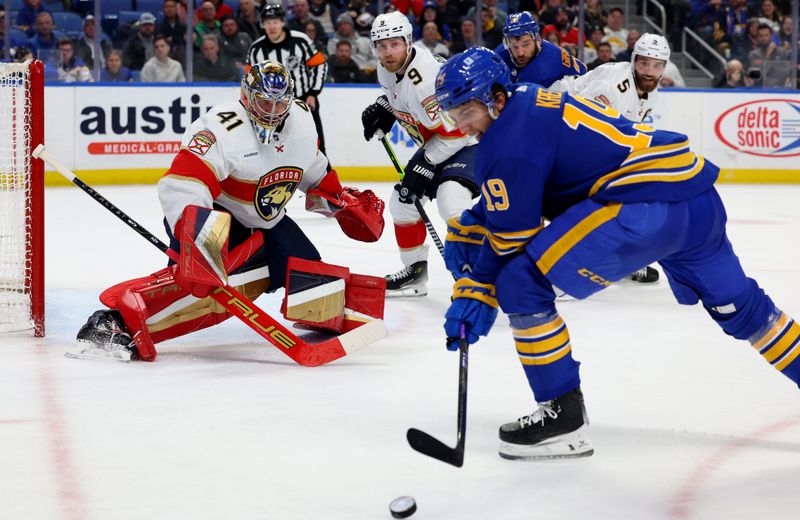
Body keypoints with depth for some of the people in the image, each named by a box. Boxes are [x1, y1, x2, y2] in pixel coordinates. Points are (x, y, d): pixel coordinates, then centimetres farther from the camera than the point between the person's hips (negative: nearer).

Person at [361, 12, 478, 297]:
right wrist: (382, 109, 5)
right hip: (436, 143, 10)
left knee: (450, 198, -32)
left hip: (468, 140, -10)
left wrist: (425, 165, -23)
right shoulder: (388, 68, -4)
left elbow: (454, 130, -29)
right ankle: (415, 272, 26)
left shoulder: (425, 76, -32)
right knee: (402, 202, 12)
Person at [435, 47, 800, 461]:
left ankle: (562, 416, -2)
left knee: (520, 283, -8)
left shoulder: (508, 138, -9)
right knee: (737, 307, 28)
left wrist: (475, 294, 0)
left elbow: (512, 234, -7)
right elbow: (507, 202, 29)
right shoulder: (526, 101, 18)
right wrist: (467, 230, 19)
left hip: (647, 205, -11)